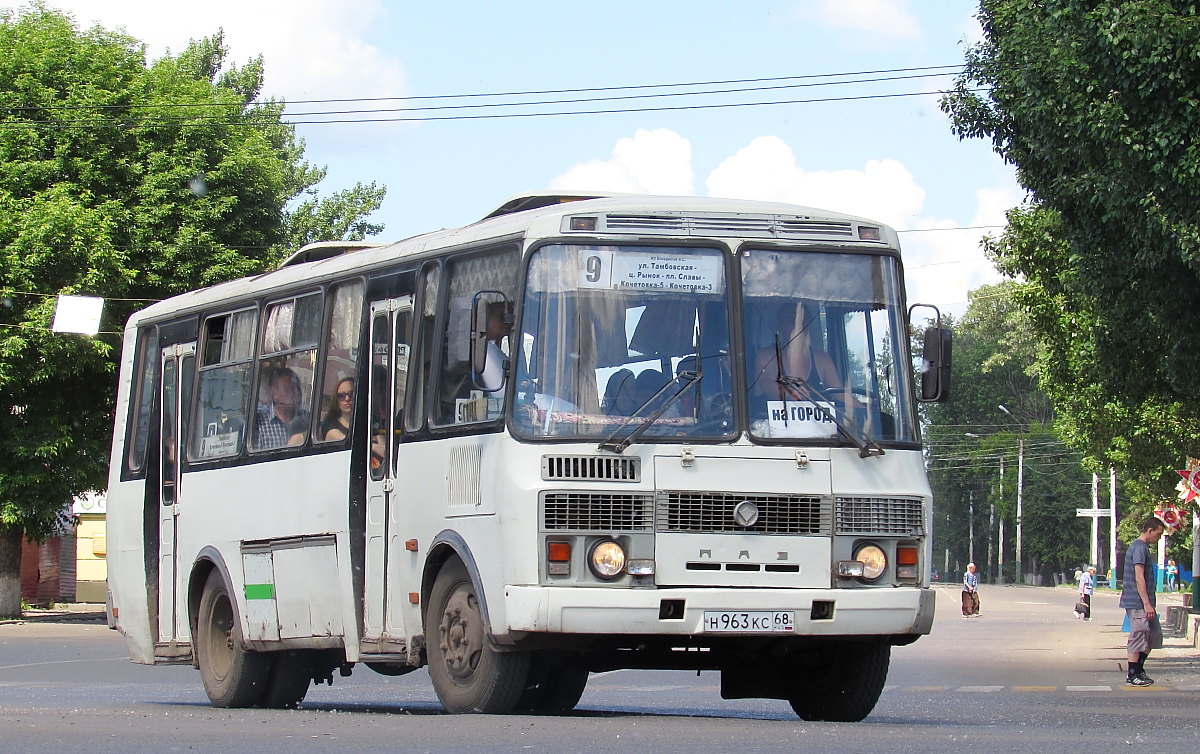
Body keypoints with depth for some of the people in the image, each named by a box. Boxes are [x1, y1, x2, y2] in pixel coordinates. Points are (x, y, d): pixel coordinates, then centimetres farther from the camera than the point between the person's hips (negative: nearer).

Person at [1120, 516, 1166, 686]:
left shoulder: (1142, 547, 18)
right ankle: (1132, 675, 0)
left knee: (1154, 635, 13)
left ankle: (1138, 670, 19)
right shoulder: (1139, 548, -15)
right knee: (1138, 636, -6)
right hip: (1137, 602, -10)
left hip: (1143, 603, 10)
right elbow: (1139, 578, -20)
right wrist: (1147, 604, -22)